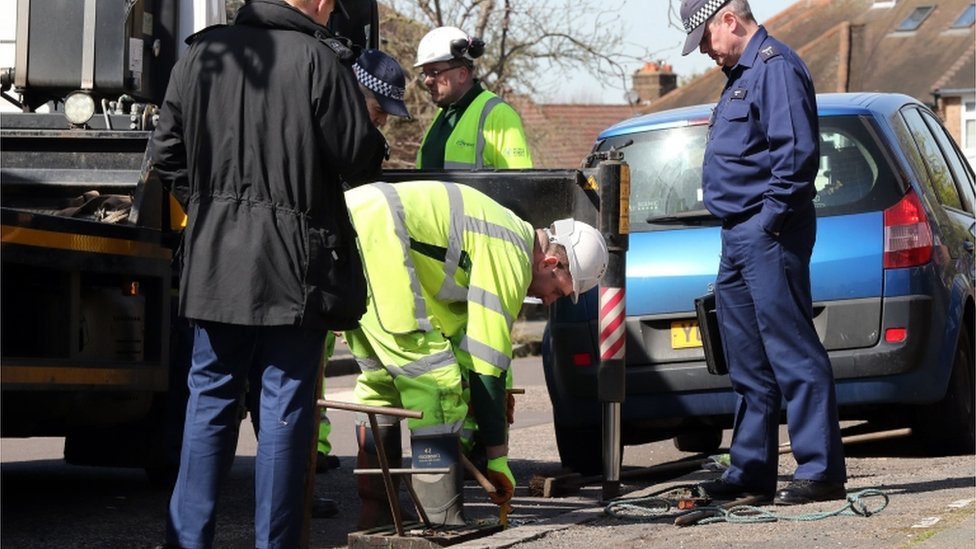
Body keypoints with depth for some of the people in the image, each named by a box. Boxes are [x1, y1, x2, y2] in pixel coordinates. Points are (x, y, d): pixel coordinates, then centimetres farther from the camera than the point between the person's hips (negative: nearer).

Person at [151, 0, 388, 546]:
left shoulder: (201, 55, 6)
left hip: (214, 261, 4)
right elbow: (359, 158, -8)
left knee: (210, 399, 11)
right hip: (296, 266, -4)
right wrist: (376, 142, 13)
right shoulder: (319, 60, -10)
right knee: (287, 404, 2)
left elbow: (168, 153, 11)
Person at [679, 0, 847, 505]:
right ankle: (750, 472, 18)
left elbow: (798, 150, -21)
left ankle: (821, 470, -10)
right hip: (738, 237, 11)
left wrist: (770, 218, -19)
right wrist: (740, 226, 17)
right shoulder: (741, 74, 20)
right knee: (749, 367, 13)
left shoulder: (775, 66, -12)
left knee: (793, 354, -10)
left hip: (767, 235, -11)